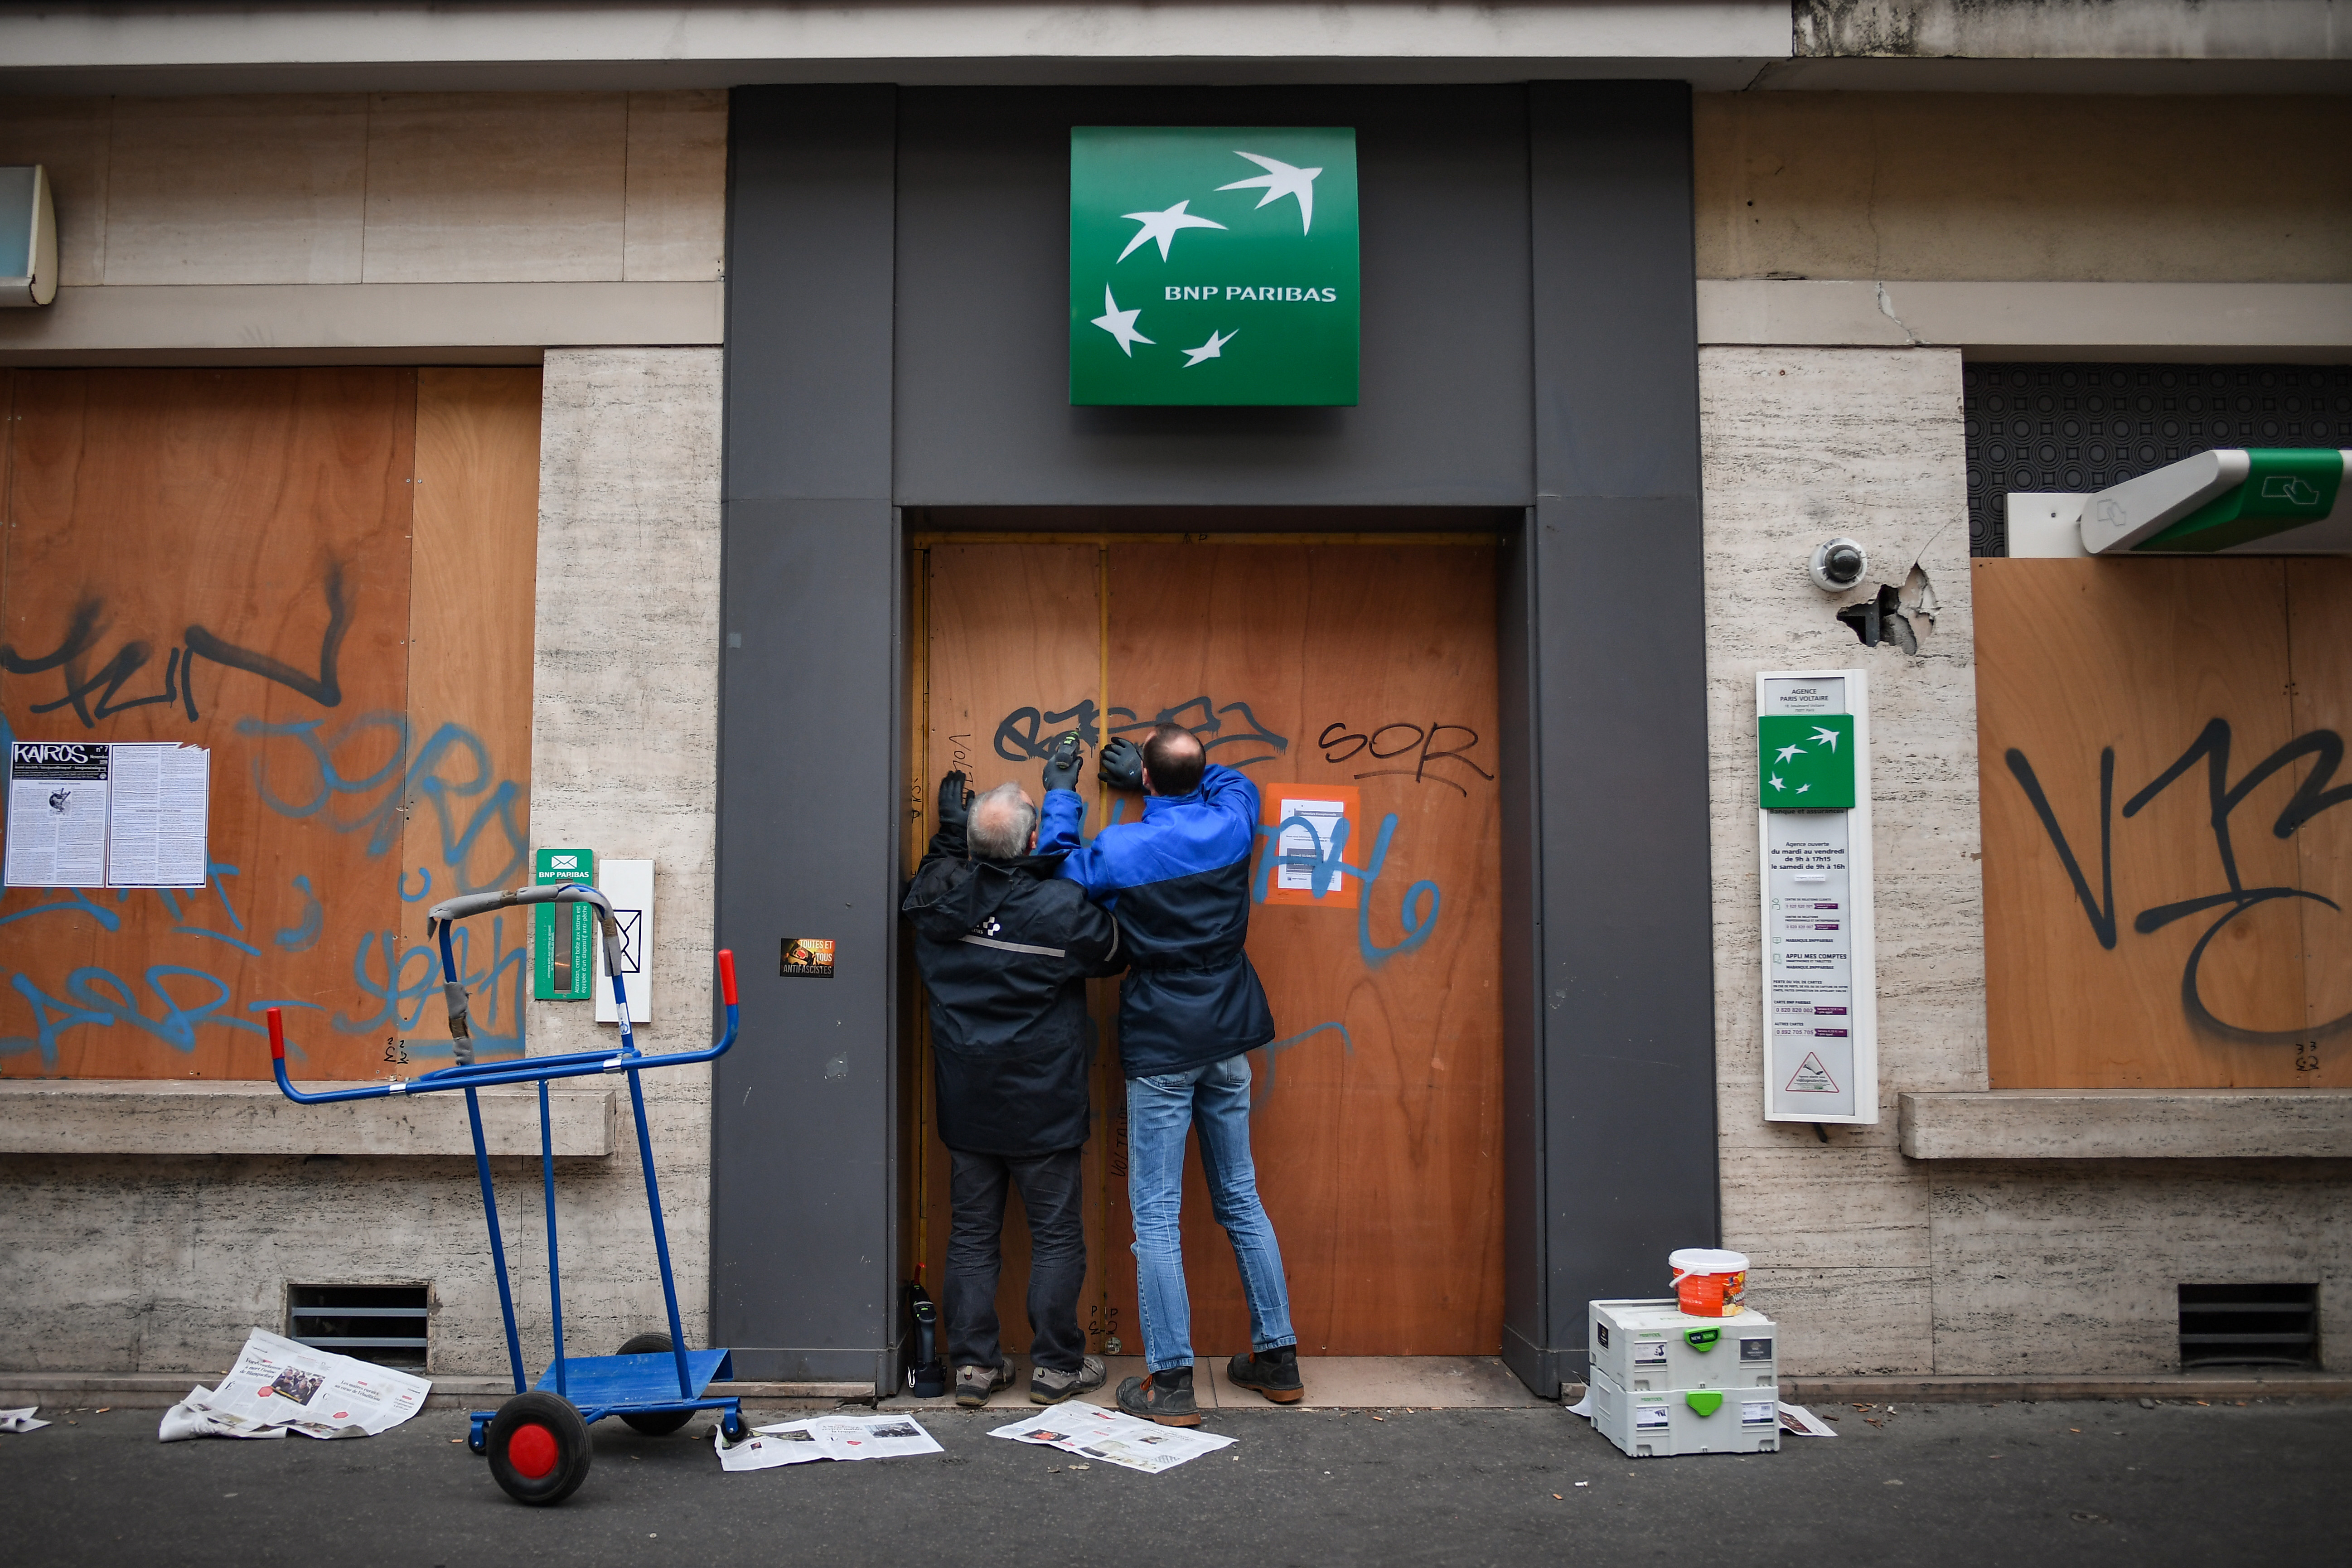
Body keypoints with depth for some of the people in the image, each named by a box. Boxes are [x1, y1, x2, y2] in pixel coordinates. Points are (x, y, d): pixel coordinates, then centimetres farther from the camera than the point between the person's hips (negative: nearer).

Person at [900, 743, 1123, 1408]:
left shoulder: (936, 902, -6)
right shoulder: (1063, 908, -17)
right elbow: (1113, 952, 2)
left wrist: (948, 833, 28)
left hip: (966, 1103, 4)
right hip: (1042, 1105, -4)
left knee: (972, 1233, 13)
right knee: (1057, 1234, 9)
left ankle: (974, 1363, 18)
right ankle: (1057, 1365, 16)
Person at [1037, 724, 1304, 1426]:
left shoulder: (1118, 850, -13)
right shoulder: (1231, 828, -2)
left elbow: (1059, 868, 7)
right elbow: (1238, 783, 22)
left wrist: (1061, 797, 19)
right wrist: (1165, 775, 25)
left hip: (1158, 1050, -5)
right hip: (1226, 1041, 5)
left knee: (1157, 1216, 0)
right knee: (1241, 1199, 14)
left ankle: (1170, 1380, 1)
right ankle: (1278, 1357, 21)